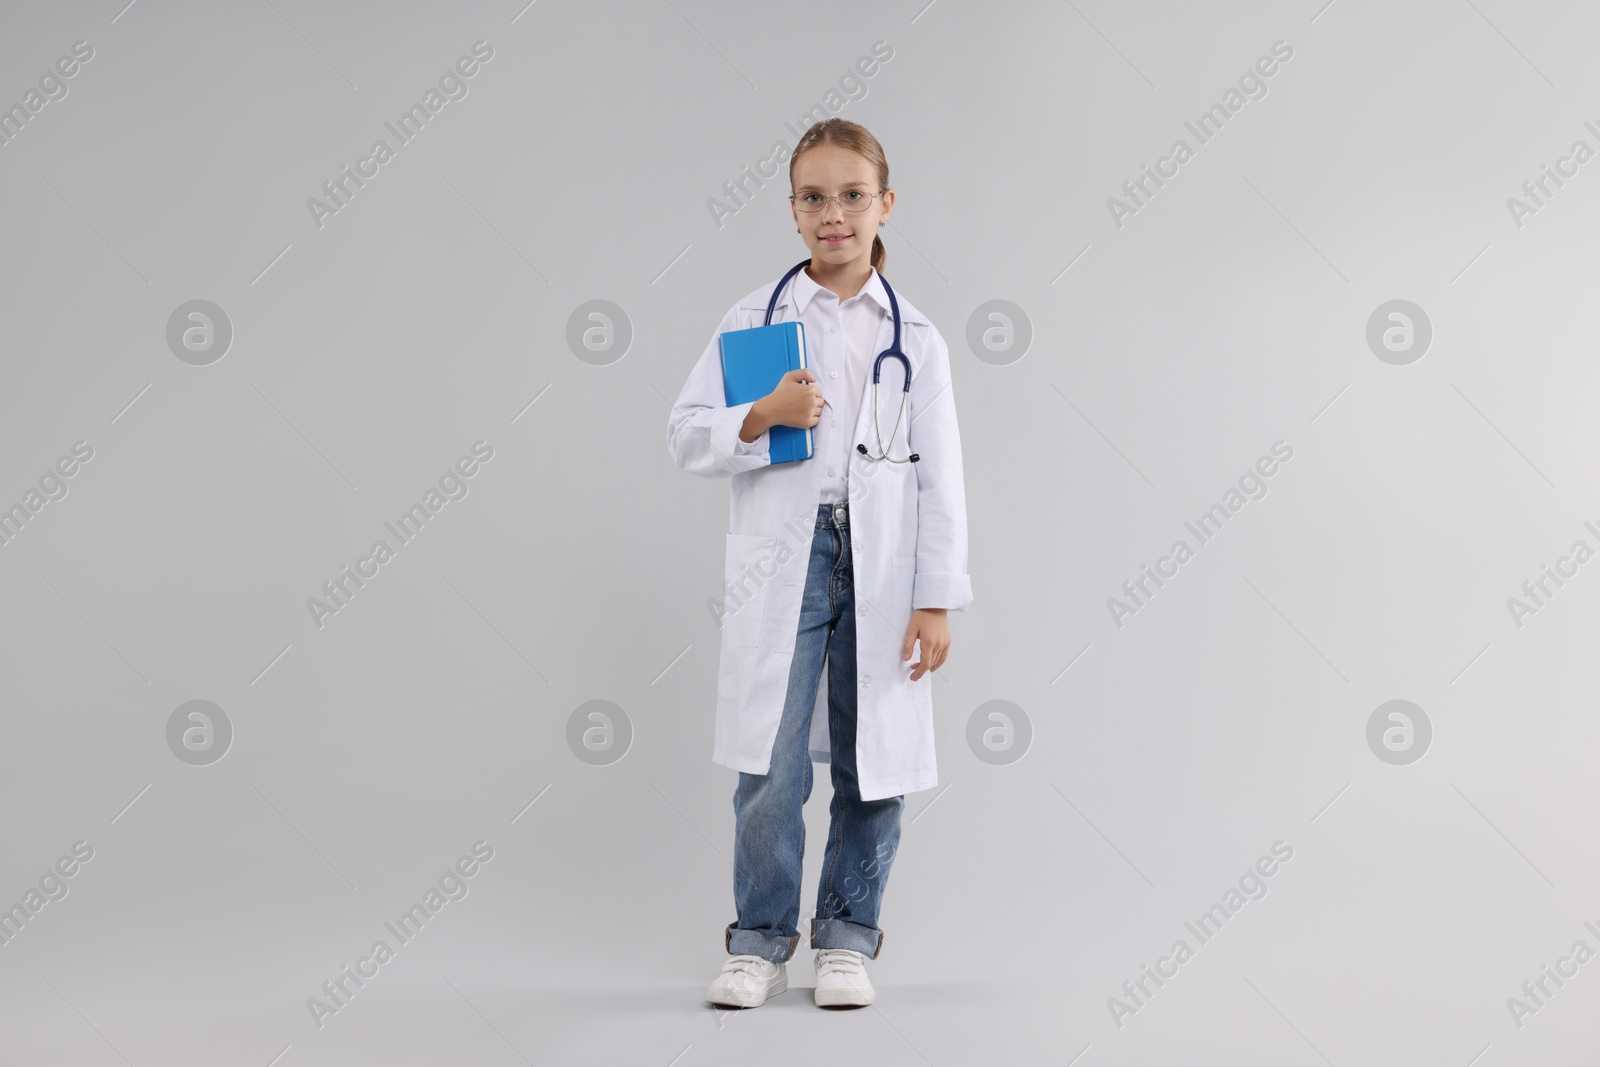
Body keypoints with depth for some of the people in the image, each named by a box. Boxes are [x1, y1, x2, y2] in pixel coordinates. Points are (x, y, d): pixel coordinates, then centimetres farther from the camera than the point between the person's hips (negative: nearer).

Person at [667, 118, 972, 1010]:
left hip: (882, 569, 1)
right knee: (772, 767, -3)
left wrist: (936, 601, -3)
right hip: (782, 565, 0)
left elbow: (941, 479, 3)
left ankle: (848, 937, 21)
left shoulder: (915, 337, 7)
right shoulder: (754, 319, 7)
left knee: (873, 767, 5)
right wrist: (763, 418, -13)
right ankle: (762, 941, 14)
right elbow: (688, 436, 6)